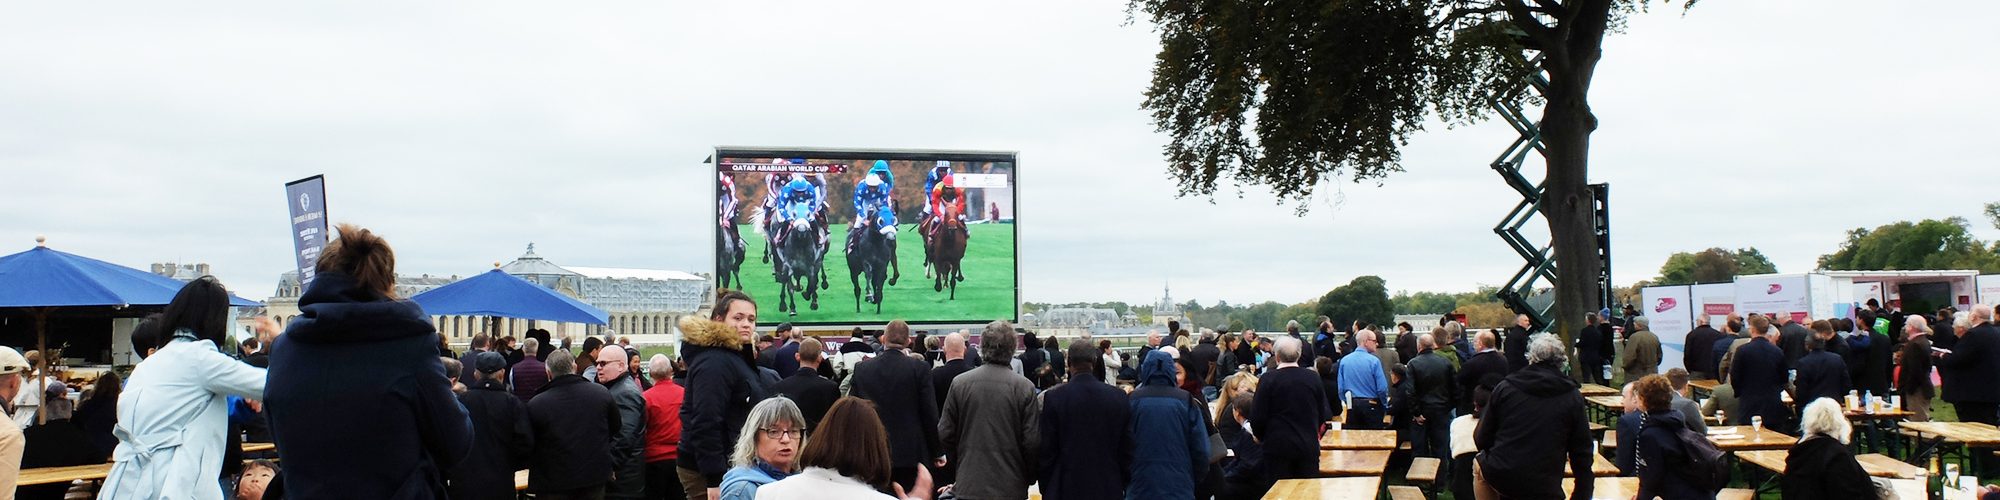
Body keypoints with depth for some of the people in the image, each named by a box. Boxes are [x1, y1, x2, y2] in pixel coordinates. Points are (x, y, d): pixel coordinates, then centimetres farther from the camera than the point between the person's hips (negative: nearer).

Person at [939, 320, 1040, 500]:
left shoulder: (959, 383, -3)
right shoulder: (1024, 387, -8)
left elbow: (945, 433, 2)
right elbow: (1033, 441, -7)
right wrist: (1030, 476, 9)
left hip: (969, 485, 2)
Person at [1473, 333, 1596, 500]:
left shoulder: (1504, 387, 1)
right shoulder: (1572, 396, 1)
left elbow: (1481, 440, 5)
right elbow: (1581, 452, 3)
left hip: (1499, 476, 1)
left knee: (1479, 463, 31)